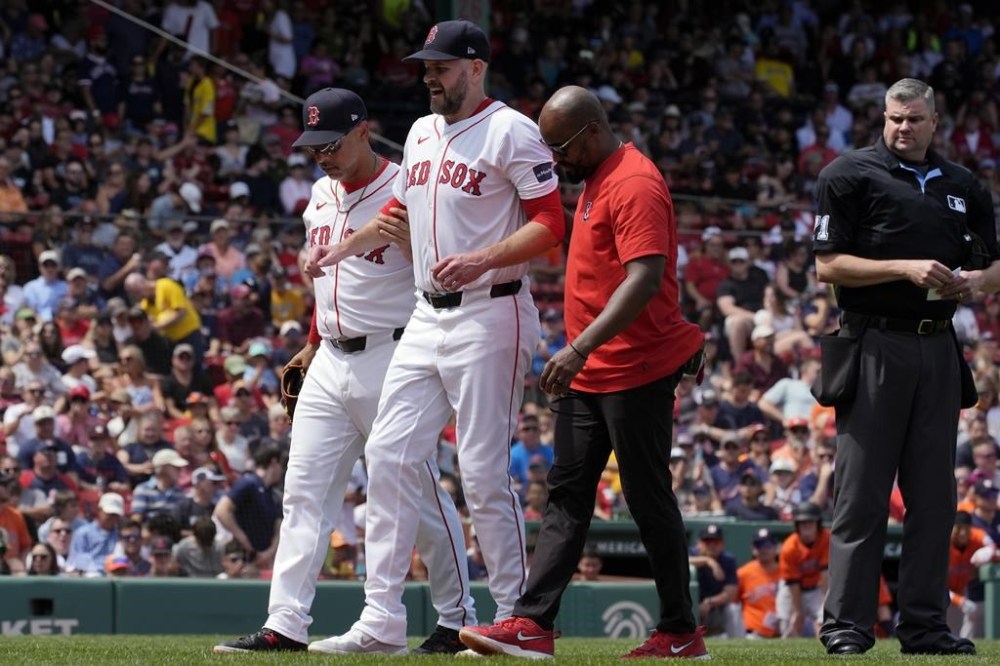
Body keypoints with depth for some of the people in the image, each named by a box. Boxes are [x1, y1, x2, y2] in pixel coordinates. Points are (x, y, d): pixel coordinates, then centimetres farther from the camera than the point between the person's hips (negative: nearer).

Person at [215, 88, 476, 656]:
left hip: (390, 359, -7)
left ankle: (457, 619, 10)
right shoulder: (322, 196, 13)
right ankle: (286, 625, 0)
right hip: (330, 363, 7)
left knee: (418, 492, -1)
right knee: (305, 490, 1)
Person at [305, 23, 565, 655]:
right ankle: (383, 620, 1)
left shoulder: (510, 131, -8)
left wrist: (481, 260, -26)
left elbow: (550, 224, -14)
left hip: (491, 314, -8)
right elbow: (398, 211, 30)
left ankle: (515, 618, 3)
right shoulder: (422, 134, 16)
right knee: (390, 455, 0)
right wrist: (343, 247, 17)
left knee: (485, 472, -7)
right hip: (428, 318, 8)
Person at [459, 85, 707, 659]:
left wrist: (582, 346, -32)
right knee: (568, 496, 5)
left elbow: (646, 277, -26)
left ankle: (681, 633, 6)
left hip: (635, 370, -10)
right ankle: (533, 624, 1)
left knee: (648, 498, -3)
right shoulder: (596, 180, 16)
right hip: (591, 374, 10)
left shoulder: (634, 183, -16)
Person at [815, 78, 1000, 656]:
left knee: (934, 494, 6)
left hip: (938, 349, 5)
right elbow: (829, 265, -7)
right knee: (862, 495, -4)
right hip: (876, 344, -5)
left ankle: (926, 624, 11)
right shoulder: (851, 175, 0)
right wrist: (906, 269, -16)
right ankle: (847, 625, -1)